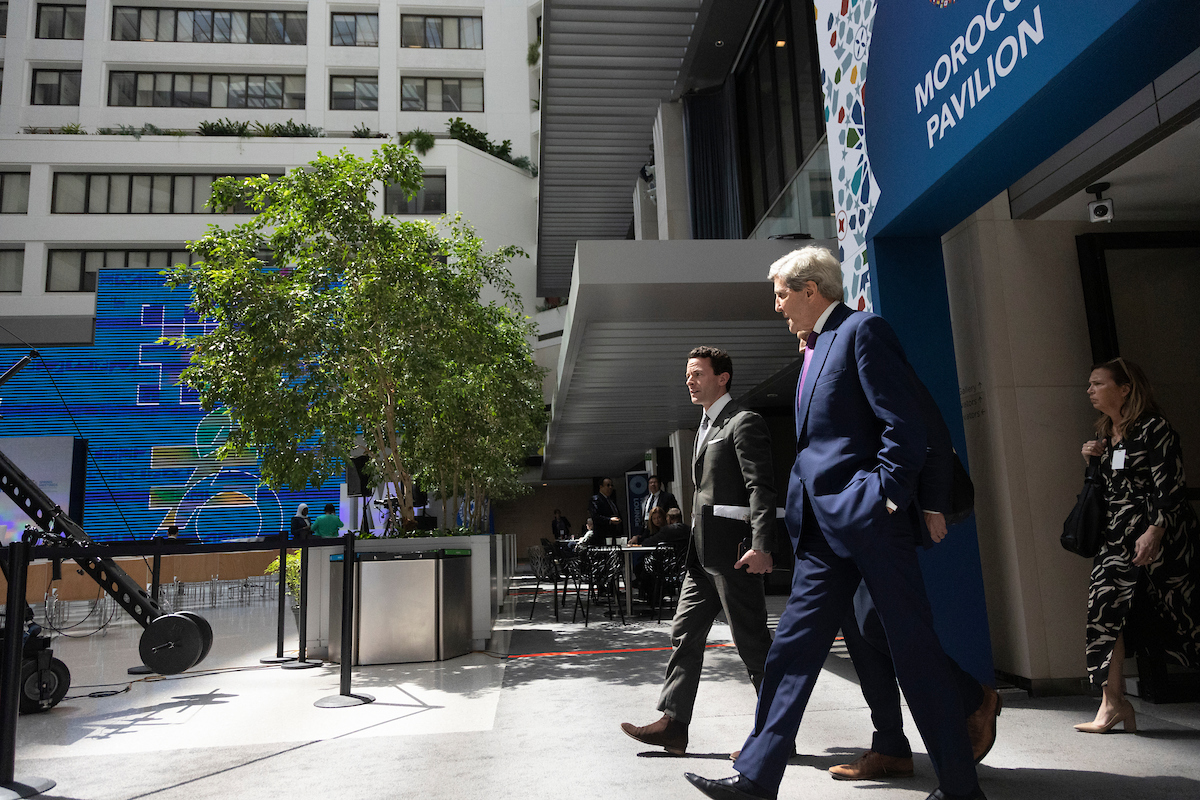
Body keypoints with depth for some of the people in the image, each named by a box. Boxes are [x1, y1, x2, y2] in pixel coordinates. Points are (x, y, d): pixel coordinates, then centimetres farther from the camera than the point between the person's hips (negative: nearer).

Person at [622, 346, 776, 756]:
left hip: (732, 553, -10)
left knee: (753, 644, 0)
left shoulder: (744, 423, -8)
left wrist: (761, 546, -26)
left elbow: (761, 488, -17)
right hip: (703, 555, 10)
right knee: (685, 634, 9)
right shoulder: (706, 427, 20)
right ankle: (673, 724, 15)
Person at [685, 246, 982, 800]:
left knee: (914, 649, 2)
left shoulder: (862, 331, -6)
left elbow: (905, 425, -14)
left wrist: (885, 497, -15)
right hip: (824, 527, 9)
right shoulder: (814, 349, 20)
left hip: (868, 518, -9)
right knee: (791, 647, 7)